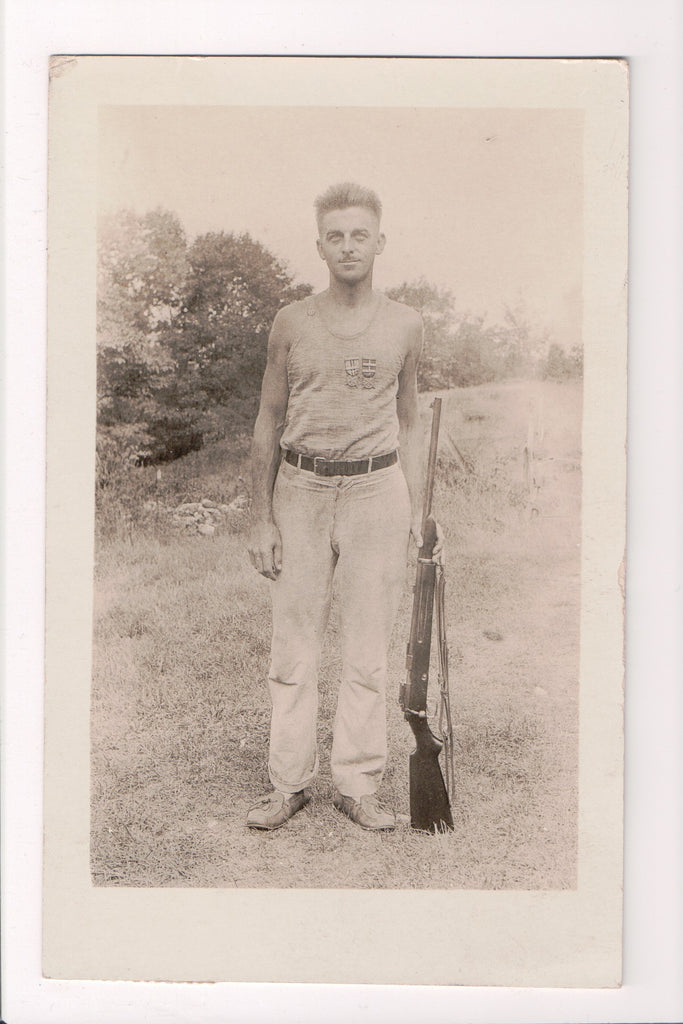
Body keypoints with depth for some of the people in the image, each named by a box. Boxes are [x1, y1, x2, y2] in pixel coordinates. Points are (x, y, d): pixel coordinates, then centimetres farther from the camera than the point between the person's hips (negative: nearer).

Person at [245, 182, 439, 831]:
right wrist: (260, 519, 1)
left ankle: (357, 785, 16)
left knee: (368, 648, 4)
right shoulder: (292, 323, 3)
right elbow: (268, 422, 6)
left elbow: (409, 422, 13)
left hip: (376, 491, 0)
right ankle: (289, 783, 16)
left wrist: (417, 510, 6)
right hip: (300, 489, 0)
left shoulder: (405, 326, 6)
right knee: (293, 644, 3)